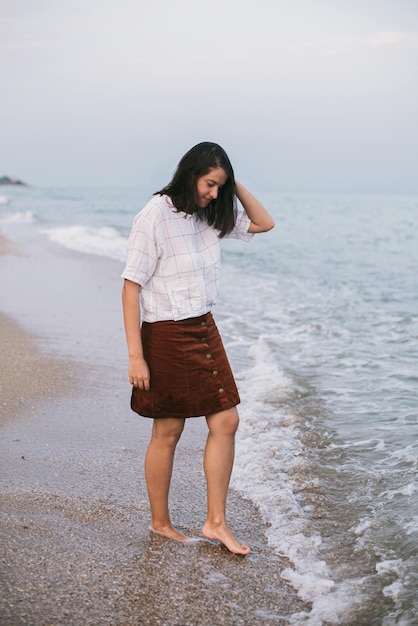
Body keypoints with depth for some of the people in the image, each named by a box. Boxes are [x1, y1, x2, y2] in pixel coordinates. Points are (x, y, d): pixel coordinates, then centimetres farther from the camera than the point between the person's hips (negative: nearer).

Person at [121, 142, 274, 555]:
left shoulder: (210, 216, 6)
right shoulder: (155, 217, -15)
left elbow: (264, 223, 16)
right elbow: (131, 288, -16)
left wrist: (235, 186, 1)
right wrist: (136, 357, -19)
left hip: (205, 330, 7)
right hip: (166, 335, -7)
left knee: (226, 421, 4)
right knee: (168, 432, 5)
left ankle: (216, 522, 15)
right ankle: (160, 522, 25)